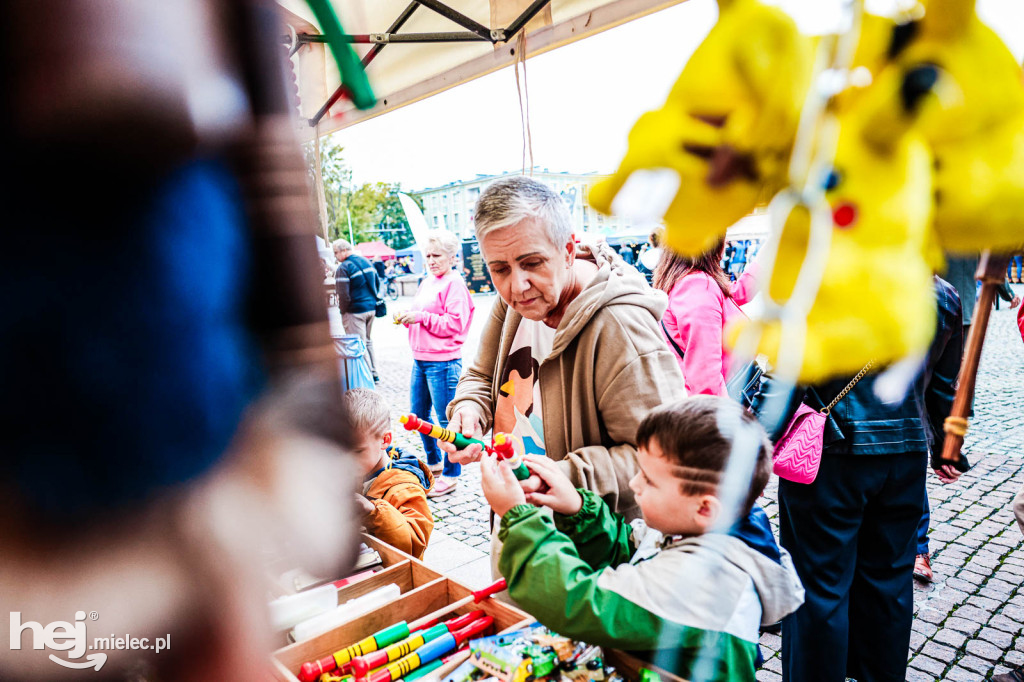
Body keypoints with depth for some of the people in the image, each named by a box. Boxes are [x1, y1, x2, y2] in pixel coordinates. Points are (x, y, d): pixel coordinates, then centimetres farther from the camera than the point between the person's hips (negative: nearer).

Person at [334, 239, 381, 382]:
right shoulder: (366, 261, 10)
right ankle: (374, 373, 22)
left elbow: (344, 295, -18)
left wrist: (343, 310, -3)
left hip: (355, 311, -8)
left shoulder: (343, 268, -15)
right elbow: (377, 284, 16)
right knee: (368, 341, 19)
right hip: (371, 307, 8)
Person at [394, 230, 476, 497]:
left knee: (446, 419, 0)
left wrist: (422, 317, -19)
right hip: (420, 359, 9)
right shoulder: (426, 282, 15)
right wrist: (406, 318, 2)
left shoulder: (454, 284, -9)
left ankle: (450, 475, 14)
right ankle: (433, 461, 35)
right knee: (418, 415, 17)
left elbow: (455, 324, -16)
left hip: (443, 362, -9)